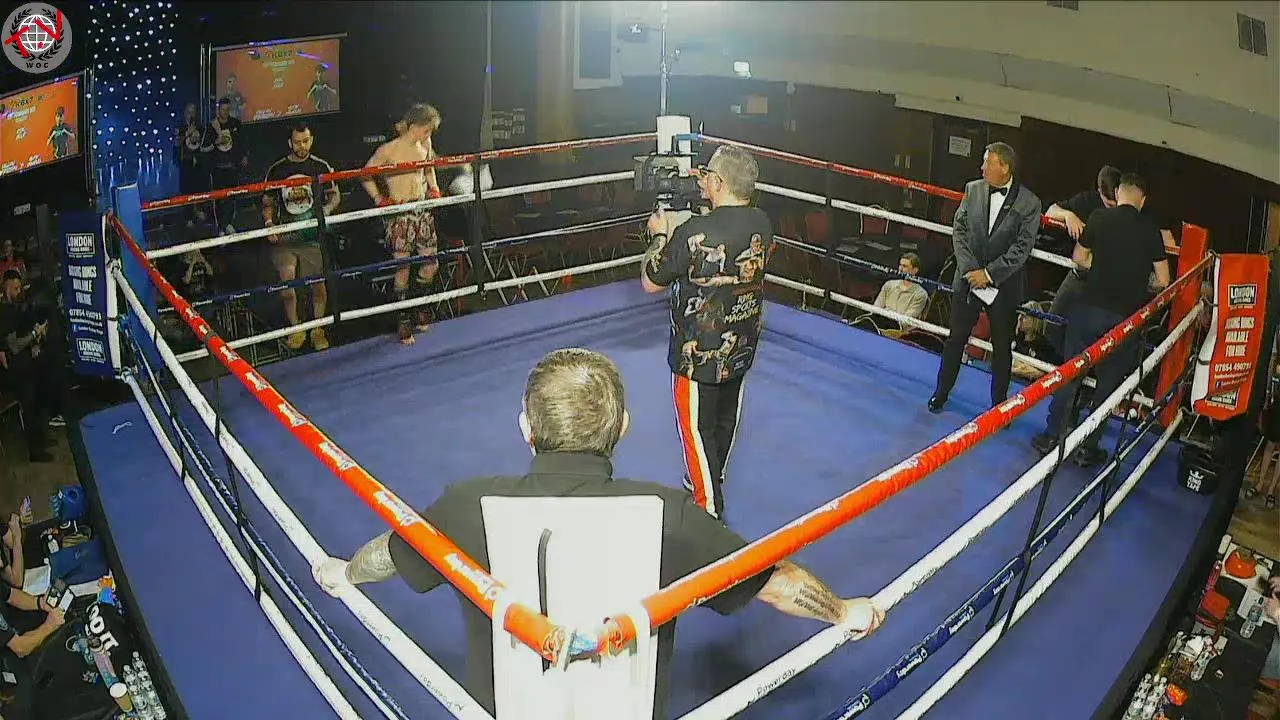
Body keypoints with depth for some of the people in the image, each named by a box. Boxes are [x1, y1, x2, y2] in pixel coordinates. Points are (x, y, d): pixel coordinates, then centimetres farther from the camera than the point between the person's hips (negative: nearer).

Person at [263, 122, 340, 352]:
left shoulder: (321, 167, 4)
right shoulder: (277, 169, 5)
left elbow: (335, 194, 11)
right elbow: (268, 202, 12)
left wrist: (328, 208, -11)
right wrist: (269, 222, -7)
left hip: (314, 232, 0)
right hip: (286, 233, 0)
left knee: (318, 282, 2)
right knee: (287, 277, -16)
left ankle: (317, 329, 20)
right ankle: (295, 328, 3)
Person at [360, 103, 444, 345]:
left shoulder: (425, 145, 6)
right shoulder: (389, 150, -12)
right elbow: (366, 175, -4)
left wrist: (433, 187, 12)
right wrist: (379, 199, -12)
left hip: (423, 210, 6)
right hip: (400, 213, -6)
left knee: (430, 264, 7)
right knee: (403, 268, -3)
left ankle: (418, 307, 31)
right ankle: (404, 321, 9)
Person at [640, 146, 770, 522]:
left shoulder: (693, 233, -28)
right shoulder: (762, 223, -8)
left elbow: (650, 282, -13)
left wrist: (660, 235, 1)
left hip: (699, 354, -7)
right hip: (741, 347, 7)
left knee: (697, 429, 9)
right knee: (725, 421, 24)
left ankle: (709, 514, 18)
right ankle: (709, 482, 47)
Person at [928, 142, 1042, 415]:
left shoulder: (1029, 202, -10)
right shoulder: (973, 189, -1)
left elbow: (1022, 247, -13)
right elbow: (959, 231, -1)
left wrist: (989, 273, -17)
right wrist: (971, 270, -11)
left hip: (1004, 285, -2)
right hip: (968, 278, 2)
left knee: (1002, 347, 9)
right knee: (956, 338, 12)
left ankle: (999, 403, 24)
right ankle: (941, 393, 27)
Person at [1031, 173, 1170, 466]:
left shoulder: (1100, 218, -3)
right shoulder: (1151, 231, -1)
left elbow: (1079, 258, 9)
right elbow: (1163, 281, 3)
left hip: (1090, 308, 0)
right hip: (1125, 316, 0)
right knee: (1108, 382, 11)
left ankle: (1052, 436, 18)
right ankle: (1087, 447, 17)